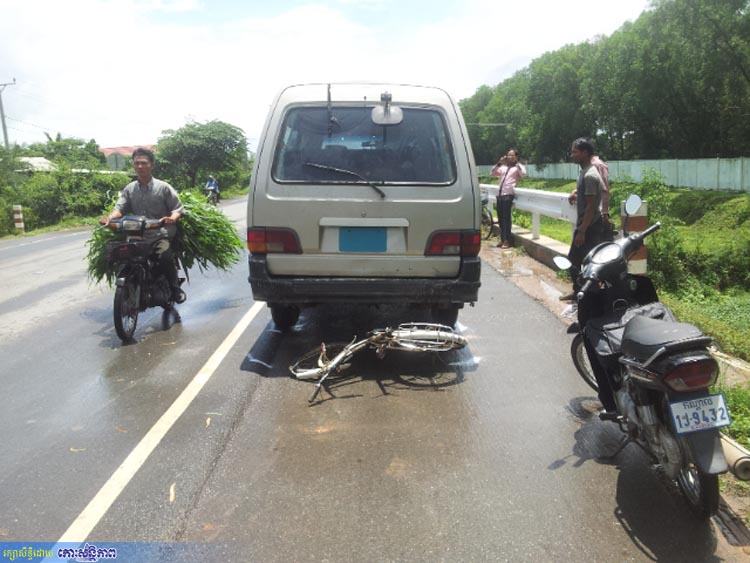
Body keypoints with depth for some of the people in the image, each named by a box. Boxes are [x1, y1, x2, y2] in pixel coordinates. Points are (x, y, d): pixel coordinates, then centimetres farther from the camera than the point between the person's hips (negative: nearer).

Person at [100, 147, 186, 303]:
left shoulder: (163, 187, 1)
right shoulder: (129, 189, 12)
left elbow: (178, 209, -2)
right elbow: (120, 208, 0)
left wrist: (172, 218, -26)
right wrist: (110, 217, -23)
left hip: (162, 235, -4)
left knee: (165, 255, -31)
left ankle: (175, 288, -8)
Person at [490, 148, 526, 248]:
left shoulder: (518, 167, 6)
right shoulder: (503, 167, 20)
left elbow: (523, 173, -14)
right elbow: (492, 173, 16)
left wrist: (516, 163, -6)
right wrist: (499, 163, 7)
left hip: (508, 194, -6)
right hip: (500, 194, 6)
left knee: (506, 217, -9)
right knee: (500, 217, 7)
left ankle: (507, 241, -6)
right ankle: (502, 239, 16)